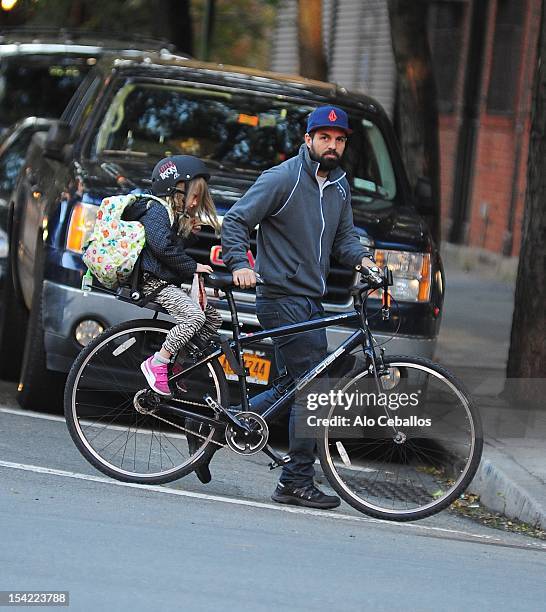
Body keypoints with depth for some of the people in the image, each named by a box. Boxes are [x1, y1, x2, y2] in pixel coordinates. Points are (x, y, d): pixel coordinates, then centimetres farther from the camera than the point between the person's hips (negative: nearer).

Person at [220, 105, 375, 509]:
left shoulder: (340, 186, 14)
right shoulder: (282, 179, -10)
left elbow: (344, 235, 20)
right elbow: (236, 221, -10)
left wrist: (361, 259, -2)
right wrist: (240, 265, -24)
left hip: (311, 300, 9)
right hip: (282, 297, -9)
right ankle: (298, 482, -5)